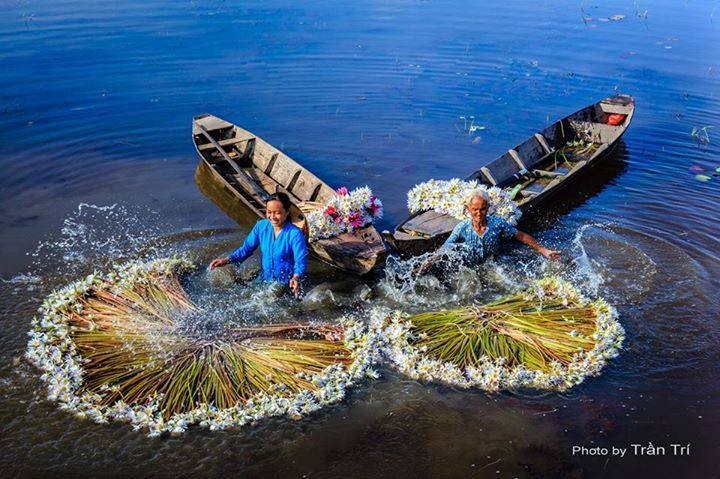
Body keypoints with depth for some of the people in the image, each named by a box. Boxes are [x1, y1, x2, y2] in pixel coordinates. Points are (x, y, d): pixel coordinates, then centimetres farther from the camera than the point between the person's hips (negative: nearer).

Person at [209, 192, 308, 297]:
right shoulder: (261, 226, -2)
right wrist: (226, 260, -11)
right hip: (265, 280, 5)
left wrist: (296, 278, -42)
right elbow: (247, 248, 5)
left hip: (287, 285, -5)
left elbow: (301, 262, -20)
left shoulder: (295, 234, -18)